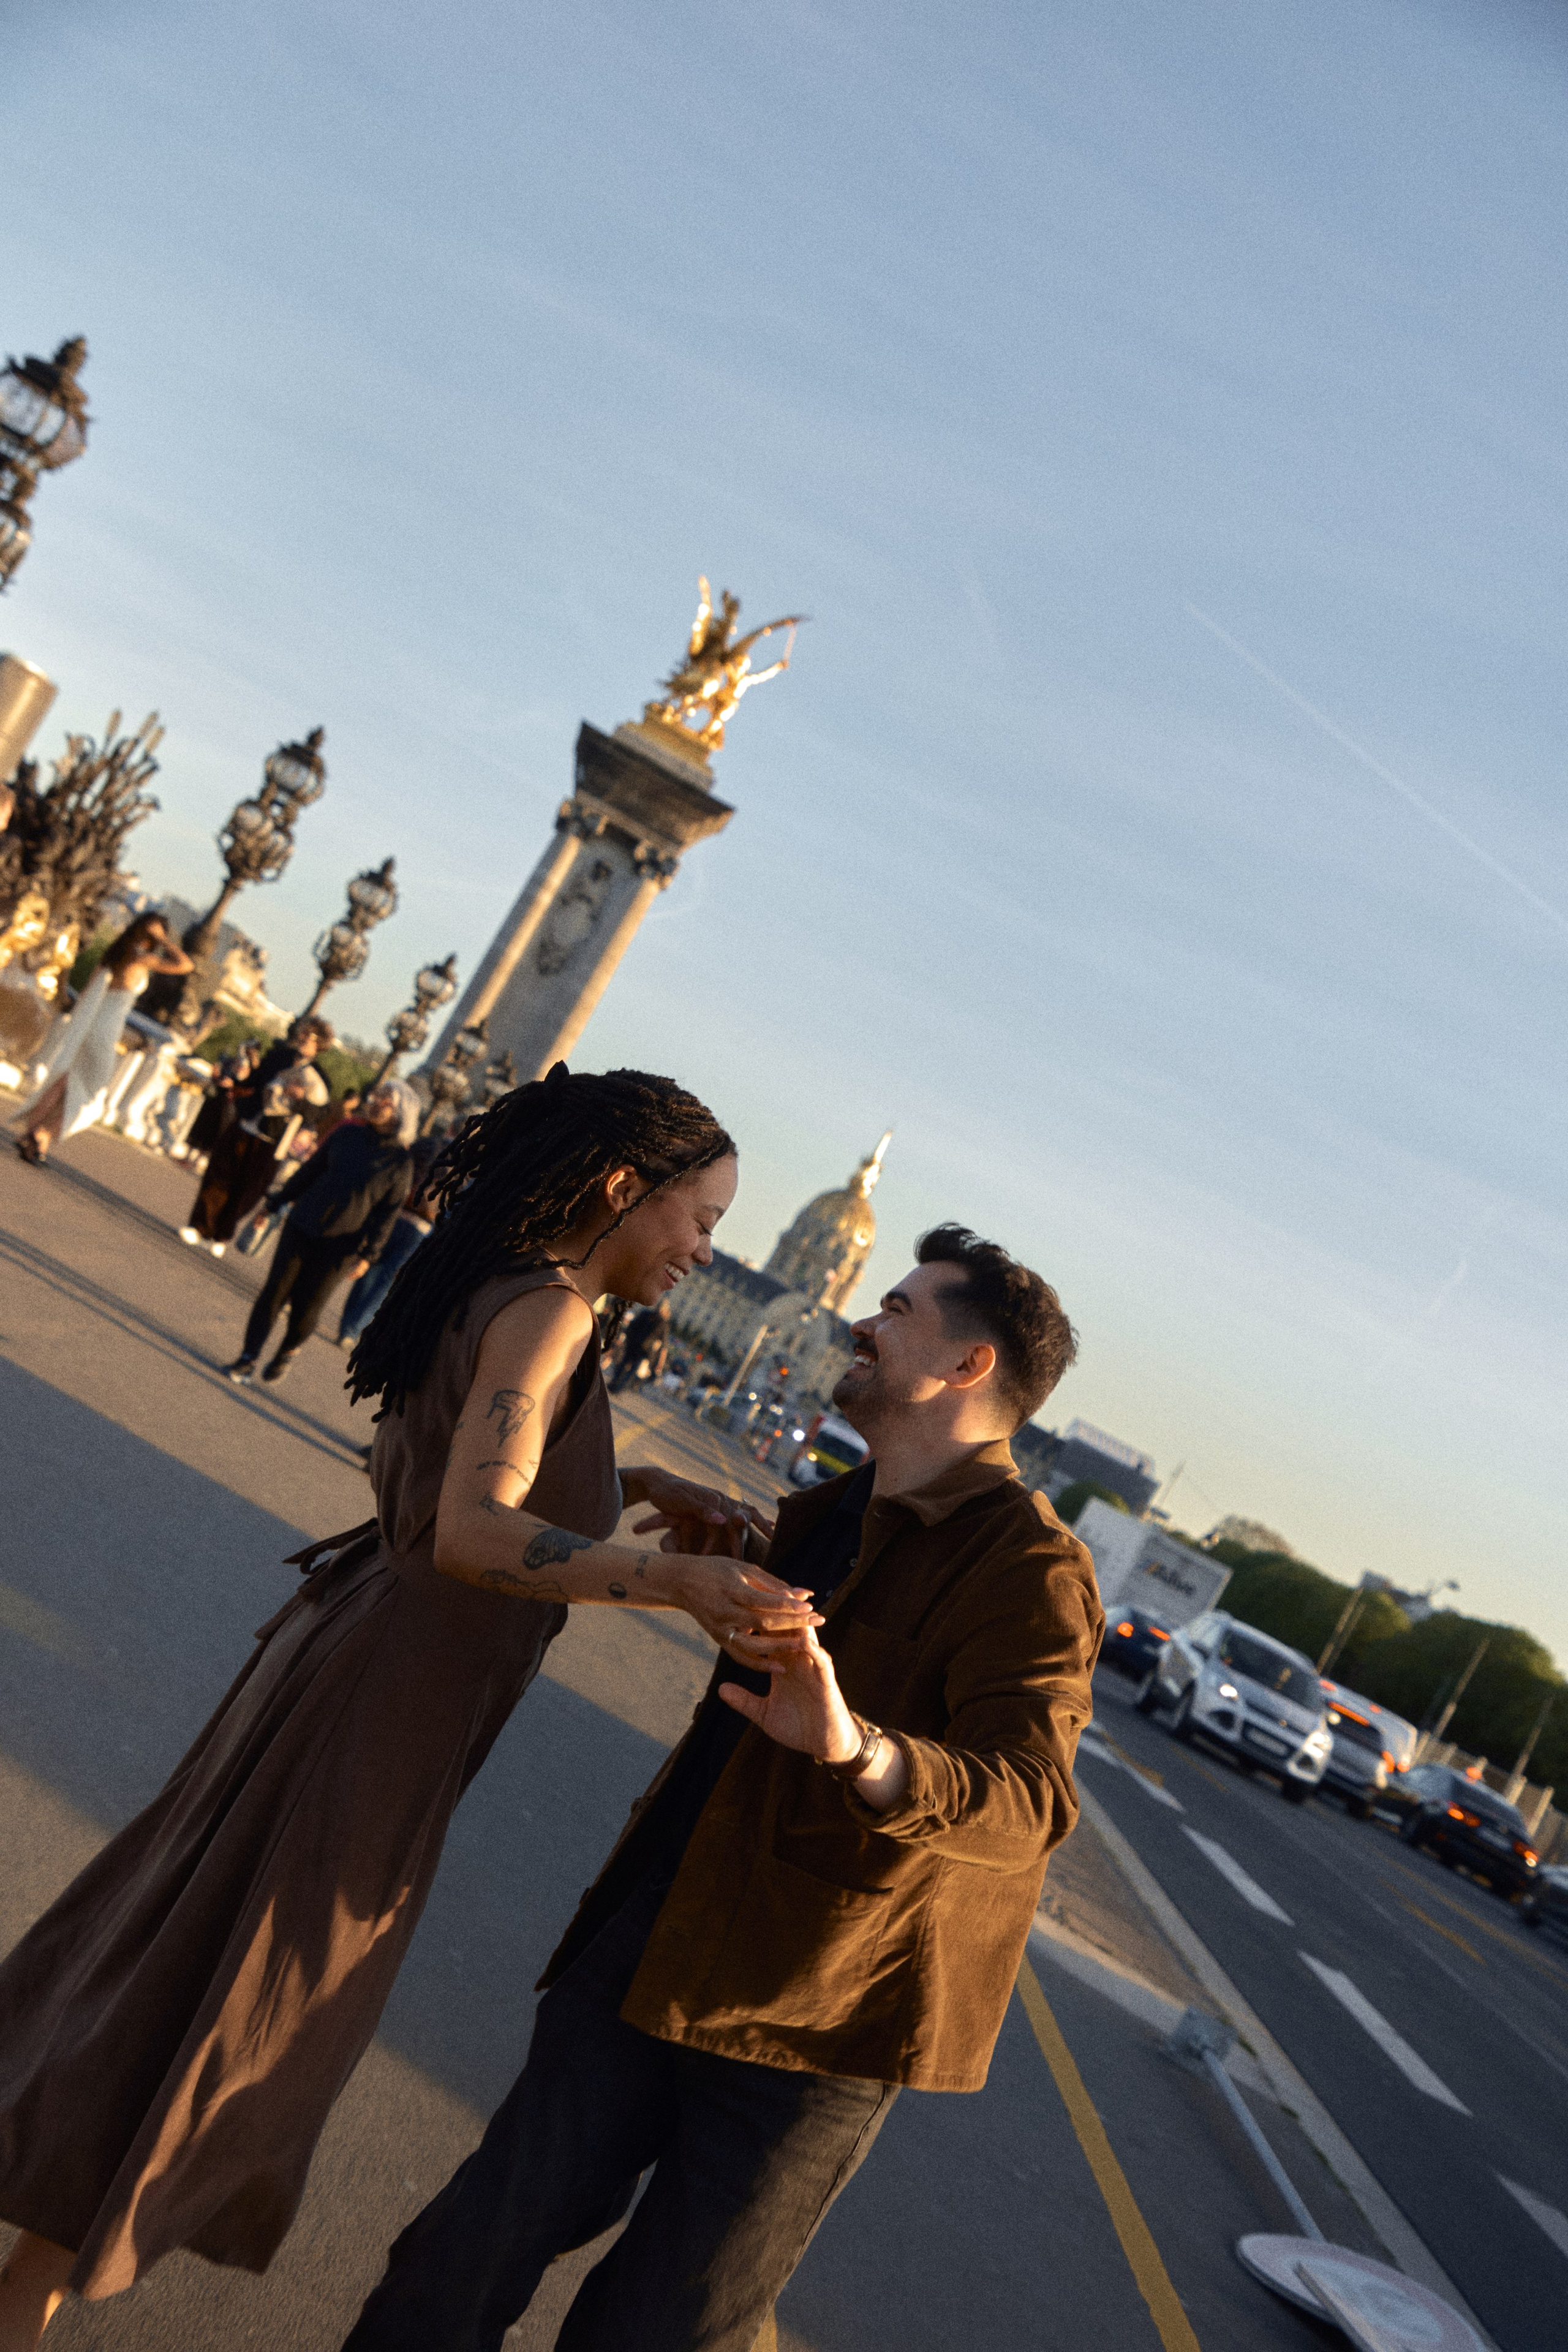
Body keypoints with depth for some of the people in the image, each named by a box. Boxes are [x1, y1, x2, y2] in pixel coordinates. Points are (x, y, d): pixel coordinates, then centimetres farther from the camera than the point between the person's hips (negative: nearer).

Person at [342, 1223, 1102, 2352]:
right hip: (656, 1950, 6)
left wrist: (861, 1750, -48)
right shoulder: (833, 1510, 9)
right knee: (474, 2258, 6)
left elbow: (1027, 1802, -33)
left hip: (814, 2023, -6)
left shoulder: (1033, 1571, -17)